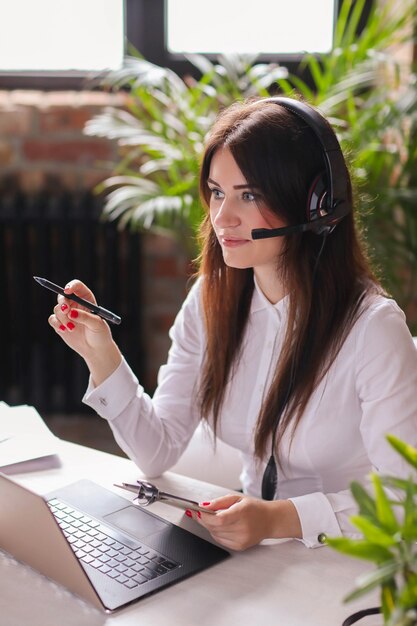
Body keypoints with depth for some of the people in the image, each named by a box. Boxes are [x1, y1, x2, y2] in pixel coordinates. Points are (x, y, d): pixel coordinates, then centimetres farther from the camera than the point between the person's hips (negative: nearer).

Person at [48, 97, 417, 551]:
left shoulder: (373, 327, -20)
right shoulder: (211, 300, -2)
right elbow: (159, 453, -2)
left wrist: (281, 518, -28)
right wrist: (101, 356, -14)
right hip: (253, 551, 5)